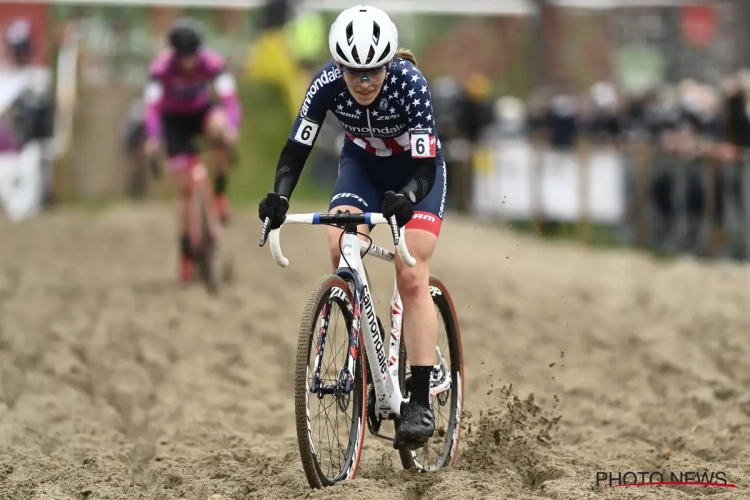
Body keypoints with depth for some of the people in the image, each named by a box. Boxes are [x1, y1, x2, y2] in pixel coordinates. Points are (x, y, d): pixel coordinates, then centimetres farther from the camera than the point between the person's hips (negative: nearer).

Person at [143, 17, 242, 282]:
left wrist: (231, 128, -53)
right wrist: (152, 140, -52)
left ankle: (220, 191, -17)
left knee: (221, 128, -37)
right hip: (175, 120, -1)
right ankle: (186, 254, 6)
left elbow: (230, 100, -33)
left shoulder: (213, 63, -27)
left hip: (202, 111, 1)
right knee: (185, 190, -6)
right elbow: (152, 107, -35)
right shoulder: (161, 68, -30)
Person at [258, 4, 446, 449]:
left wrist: (405, 198, -55)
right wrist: (280, 196, -41)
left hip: (415, 169, -3)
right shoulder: (327, 84, -26)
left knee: (412, 277, -17)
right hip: (362, 165, 3)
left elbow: (426, 165, -35)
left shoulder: (409, 83, -33)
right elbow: (297, 148, -23)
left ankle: (421, 400, -18)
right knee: (341, 248, -25)